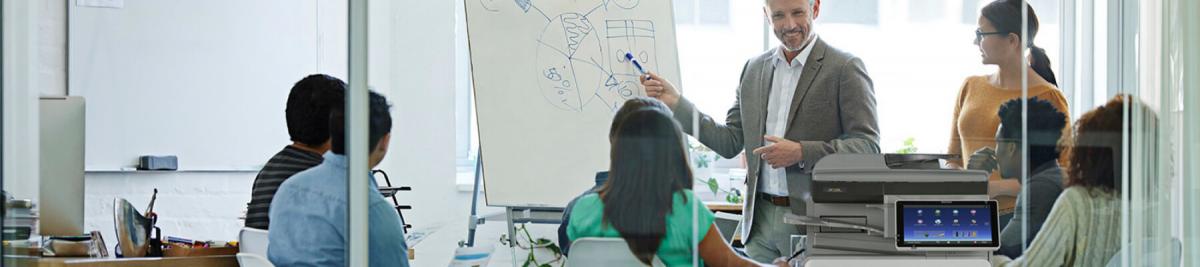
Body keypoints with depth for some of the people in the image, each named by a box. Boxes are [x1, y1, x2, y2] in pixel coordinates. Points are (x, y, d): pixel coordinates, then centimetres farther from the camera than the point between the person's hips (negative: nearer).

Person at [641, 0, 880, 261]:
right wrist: (676, 103, 3)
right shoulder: (754, 68, 12)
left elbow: (868, 146, -10)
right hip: (761, 220, 5)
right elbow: (730, 142, 12)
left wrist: (801, 153, -20)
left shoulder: (845, 68, -5)